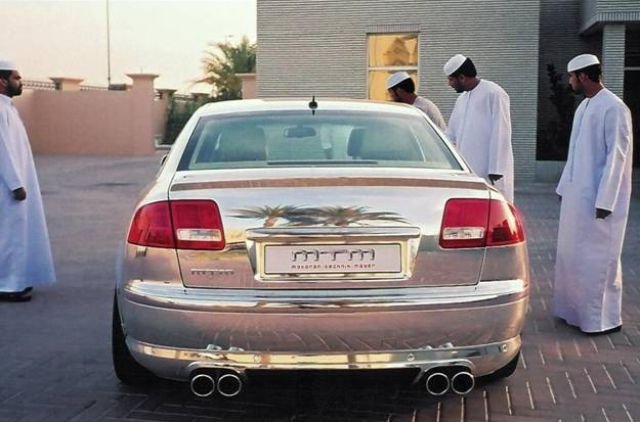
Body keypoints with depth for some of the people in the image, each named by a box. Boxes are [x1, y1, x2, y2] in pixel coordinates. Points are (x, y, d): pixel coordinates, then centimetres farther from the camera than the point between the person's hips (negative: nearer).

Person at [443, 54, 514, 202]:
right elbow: (451, 135, 22)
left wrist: (496, 171, -15)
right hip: (466, 172, 8)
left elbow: (500, 135, -12)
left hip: (489, 173, -8)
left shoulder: (494, 94, -8)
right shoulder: (462, 99, 17)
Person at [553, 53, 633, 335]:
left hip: (598, 198, -9)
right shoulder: (584, 106, 12)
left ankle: (604, 318, 9)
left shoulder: (613, 109, -14)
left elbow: (617, 156, -17)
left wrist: (604, 201, -19)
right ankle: (576, 309, 25)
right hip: (576, 195, 9)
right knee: (572, 255, 13)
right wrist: (564, 187, 16)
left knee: (598, 258, -1)